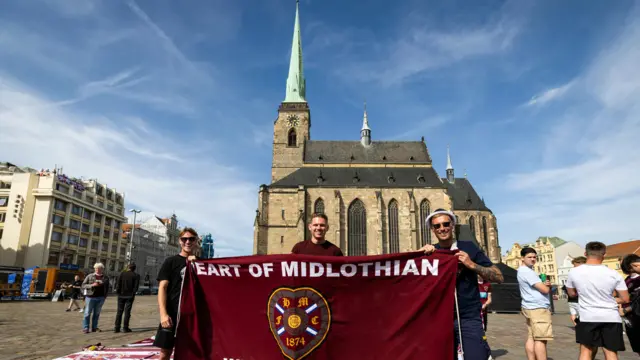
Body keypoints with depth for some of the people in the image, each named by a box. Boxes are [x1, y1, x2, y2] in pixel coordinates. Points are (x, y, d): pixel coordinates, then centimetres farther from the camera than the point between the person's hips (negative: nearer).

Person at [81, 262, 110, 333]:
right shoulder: (89, 276, 0)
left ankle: (94, 327, 15)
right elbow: (83, 285, -2)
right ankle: (85, 328, 7)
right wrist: (92, 285, -17)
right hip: (90, 297, -2)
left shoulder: (106, 278, 7)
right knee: (87, 313, 1)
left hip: (100, 298, 3)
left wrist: (105, 296, 6)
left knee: (97, 313, 7)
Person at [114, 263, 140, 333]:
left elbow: (118, 283, -3)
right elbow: (136, 286, -7)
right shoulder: (136, 276, -1)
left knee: (119, 311, 8)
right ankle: (125, 328, 3)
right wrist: (133, 294, -1)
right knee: (127, 311, 3)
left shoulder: (123, 273, 2)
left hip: (121, 295, 2)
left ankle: (117, 328, 8)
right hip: (130, 296, -1)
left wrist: (117, 292, 1)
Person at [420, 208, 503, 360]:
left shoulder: (468, 247, -1)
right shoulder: (430, 252, 4)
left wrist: (471, 264, -15)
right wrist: (421, 253, -18)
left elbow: (499, 277, -3)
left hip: (468, 318, -2)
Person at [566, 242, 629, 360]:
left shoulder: (574, 272, -6)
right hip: (611, 317, 1)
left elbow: (571, 293, 9)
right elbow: (625, 299, -1)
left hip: (587, 317, 0)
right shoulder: (613, 274, -8)